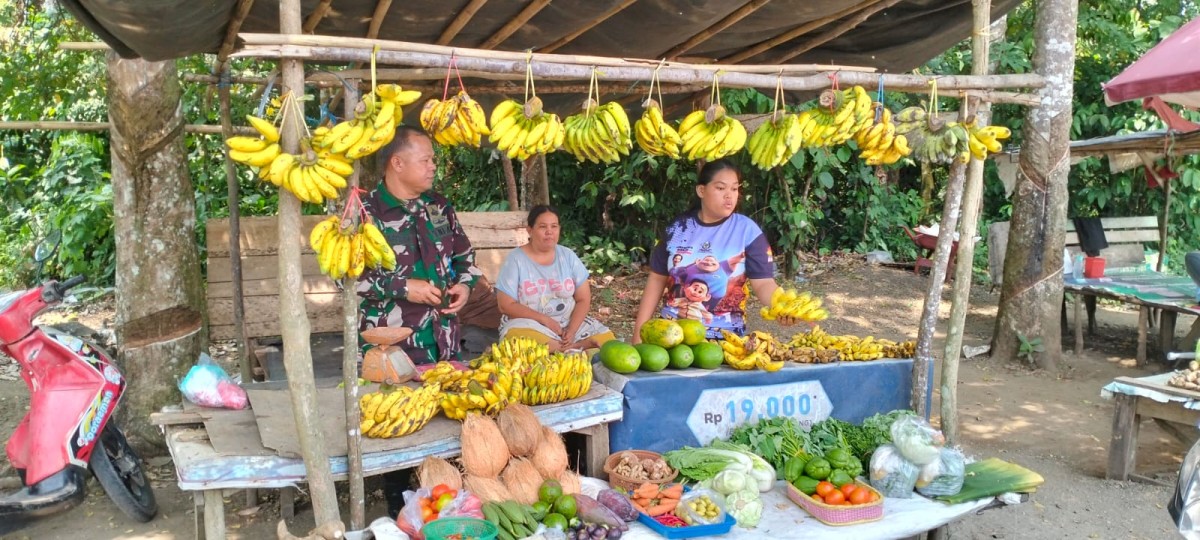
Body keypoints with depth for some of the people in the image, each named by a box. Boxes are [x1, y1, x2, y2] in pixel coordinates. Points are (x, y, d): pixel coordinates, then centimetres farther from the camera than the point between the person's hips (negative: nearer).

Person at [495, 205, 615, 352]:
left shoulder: (568, 256, 3)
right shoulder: (515, 259, -6)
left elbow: (583, 299, 3)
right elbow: (506, 305, -10)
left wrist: (571, 331, -14)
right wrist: (544, 319, -19)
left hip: (568, 322, 3)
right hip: (529, 324, -2)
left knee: (607, 339, -19)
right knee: (517, 337, -38)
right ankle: (574, 348, -25)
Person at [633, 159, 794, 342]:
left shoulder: (747, 230, -6)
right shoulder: (678, 228, 1)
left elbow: (763, 282, -11)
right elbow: (657, 279, 6)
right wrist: (639, 331, 4)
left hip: (723, 338, -2)